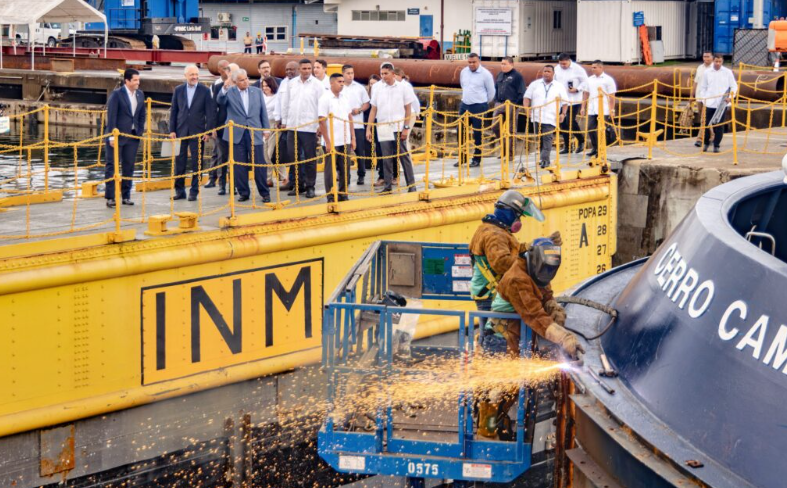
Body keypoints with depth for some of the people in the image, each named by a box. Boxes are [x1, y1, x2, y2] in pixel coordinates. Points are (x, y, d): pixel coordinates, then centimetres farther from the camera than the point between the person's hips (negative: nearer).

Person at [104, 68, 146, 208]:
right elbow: (111, 116, -13)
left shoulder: (140, 94, 8)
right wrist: (112, 136, -17)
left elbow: (142, 115, 15)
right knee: (112, 166, -3)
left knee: (129, 167, 9)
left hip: (133, 136, 6)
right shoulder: (117, 94, -10)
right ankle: (110, 197, -3)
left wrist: (140, 132, 7)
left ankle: (126, 196, 17)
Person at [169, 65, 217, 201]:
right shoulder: (178, 90, 7)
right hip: (181, 131, 2)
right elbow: (173, 111, 9)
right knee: (179, 162, 5)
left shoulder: (205, 91, 0)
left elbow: (210, 112, -1)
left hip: (197, 132, -2)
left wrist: (208, 131, -8)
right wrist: (172, 130, 2)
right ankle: (179, 190, 14)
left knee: (197, 163, 1)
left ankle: (194, 191, 8)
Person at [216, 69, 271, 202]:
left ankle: (264, 193, 8)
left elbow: (263, 111, 11)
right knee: (239, 166, 3)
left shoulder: (257, 92, 9)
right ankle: (243, 192, 13)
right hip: (237, 134, 0)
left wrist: (266, 129, 6)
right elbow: (220, 101, -15)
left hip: (255, 133, 1)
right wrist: (225, 88, -31)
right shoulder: (230, 92, 3)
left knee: (259, 164, 0)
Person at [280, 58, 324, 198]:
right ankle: (298, 185, 18)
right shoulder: (291, 83, 9)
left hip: (309, 127, -4)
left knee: (310, 158, 1)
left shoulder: (317, 85, -4)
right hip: (292, 126, 4)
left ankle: (310, 186, 9)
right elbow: (285, 103, 15)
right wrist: (284, 121, 13)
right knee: (293, 156, 7)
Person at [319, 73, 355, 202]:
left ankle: (343, 195, 18)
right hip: (332, 142, -5)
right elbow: (322, 122, -9)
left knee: (345, 169, 9)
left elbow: (350, 118, 14)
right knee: (330, 171, 2)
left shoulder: (345, 97, 9)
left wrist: (353, 138, 9)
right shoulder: (325, 99, -8)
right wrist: (328, 142, -12)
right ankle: (331, 197, 7)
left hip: (345, 141, 5)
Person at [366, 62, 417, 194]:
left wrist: (406, 128, -4)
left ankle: (411, 185, 6)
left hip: (399, 128, -1)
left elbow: (408, 109, 3)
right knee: (386, 159, 4)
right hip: (383, 128, 1)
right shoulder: (377, 88, 3)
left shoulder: (402, 87, 0)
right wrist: (368, 129, 1)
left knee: (404, 156, 1)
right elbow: (373, 110, 6)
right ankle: (387, 186, 10)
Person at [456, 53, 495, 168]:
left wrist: (484, 103, 7)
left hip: (479, 107, -5)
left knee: (477, 134, -2)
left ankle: (476, 160, 5)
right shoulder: (464, 72, 6)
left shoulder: (485, 74, -9)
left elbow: (491, 92, -1)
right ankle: (462, 157, 16)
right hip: (464, 105, 5)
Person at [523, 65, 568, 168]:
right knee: (539, 139, 6)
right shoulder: (535, 84, 10)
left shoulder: (559, 87, 7)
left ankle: (544, 159, -17)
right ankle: (544, 158, 16)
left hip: (550, 118, -2)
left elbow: (565, 102, 9)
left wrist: (563, 114, -4)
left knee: (547, 139, -12)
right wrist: (527, 108, -6)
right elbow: (527, 97, 10)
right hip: (537, 117, 2)